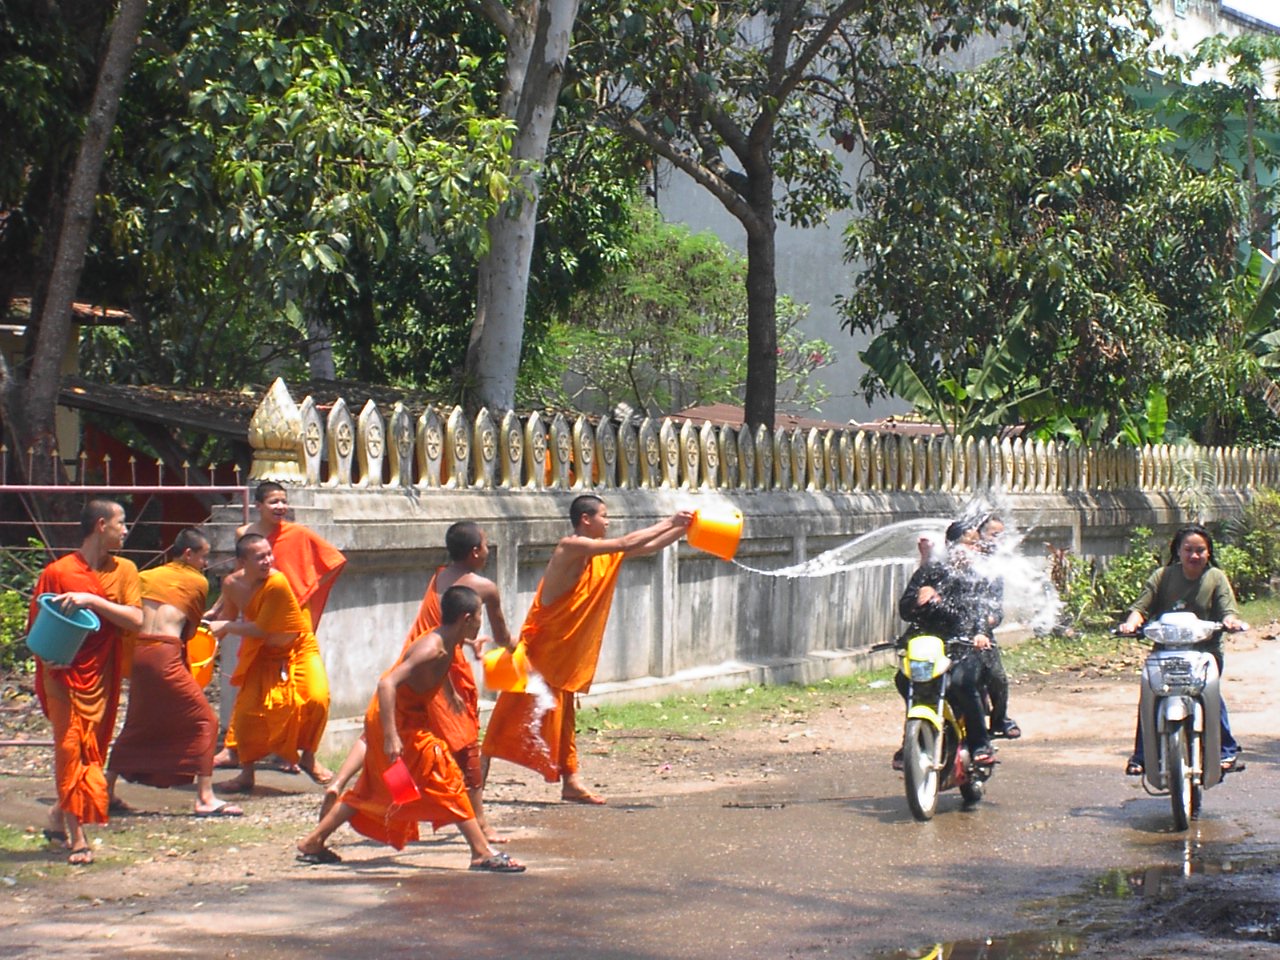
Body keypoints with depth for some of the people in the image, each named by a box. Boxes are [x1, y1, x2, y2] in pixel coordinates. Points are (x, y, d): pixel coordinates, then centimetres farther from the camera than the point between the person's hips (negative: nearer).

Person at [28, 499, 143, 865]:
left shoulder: (124, 571, 5)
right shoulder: (57, 572, -6)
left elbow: (135, 619, -8)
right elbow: (37, 625, 0)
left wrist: (92, 600, -19)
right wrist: (47, 657, -19)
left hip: (102, 677, 4)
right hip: (64, 675, -4)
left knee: (91, 752, 9)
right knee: (70, 748, -8)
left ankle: (59, 818, 27)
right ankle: (76, 838, -8)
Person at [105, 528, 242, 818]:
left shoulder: (147, 576, 19)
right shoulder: (198, 582, 6)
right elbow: (191, 630, 13)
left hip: (137, 650, 6)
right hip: (166, 654, -6)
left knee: (137, 724, 23)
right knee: (204, 721, 2)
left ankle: (107, 790, 24)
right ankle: (205, 798, -5)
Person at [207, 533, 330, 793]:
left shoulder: (277, 584, -30)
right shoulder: (232, 585, -11)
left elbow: (260, 629, -24)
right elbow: (231, 619, 10)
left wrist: (225, 627, -15)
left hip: (297, 648, -4)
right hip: (262, 655, 4)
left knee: (315, 700, -25)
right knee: (246, 710, -2)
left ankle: (308, 756, -2)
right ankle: (246, 774, 16)